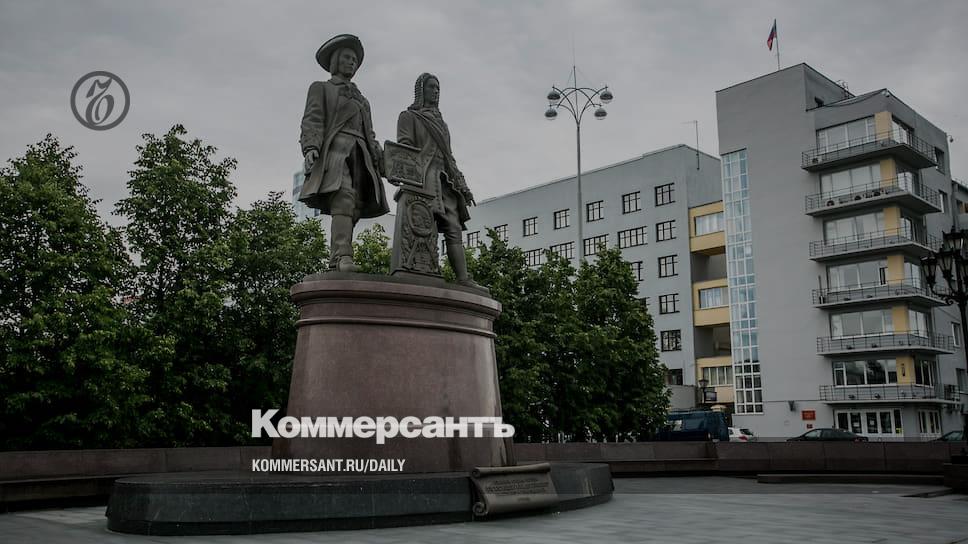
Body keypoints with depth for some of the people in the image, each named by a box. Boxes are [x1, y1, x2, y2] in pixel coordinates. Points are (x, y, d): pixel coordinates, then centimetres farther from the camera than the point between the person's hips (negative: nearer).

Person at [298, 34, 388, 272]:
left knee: (352, 211, -12)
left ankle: (334, 267, -16)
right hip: (334, 151, -5)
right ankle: (342, 257, -43)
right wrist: (311, 148, -16)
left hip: (360, 157, 5)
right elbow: (312, 121, 3)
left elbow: (369, 136, 27)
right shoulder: (320, 88, 19)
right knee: (343, 200, -29)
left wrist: (382, 163, 10)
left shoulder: (361, 99, 35)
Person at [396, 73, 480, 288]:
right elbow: (404, 148, -2)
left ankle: (464, 279, -15)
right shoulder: (409, 116, 13)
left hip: (445, 181, 6)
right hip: (423, 177, -6)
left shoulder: (439, 121, 33)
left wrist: (463, 186, 19)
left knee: (454, 229, -7)